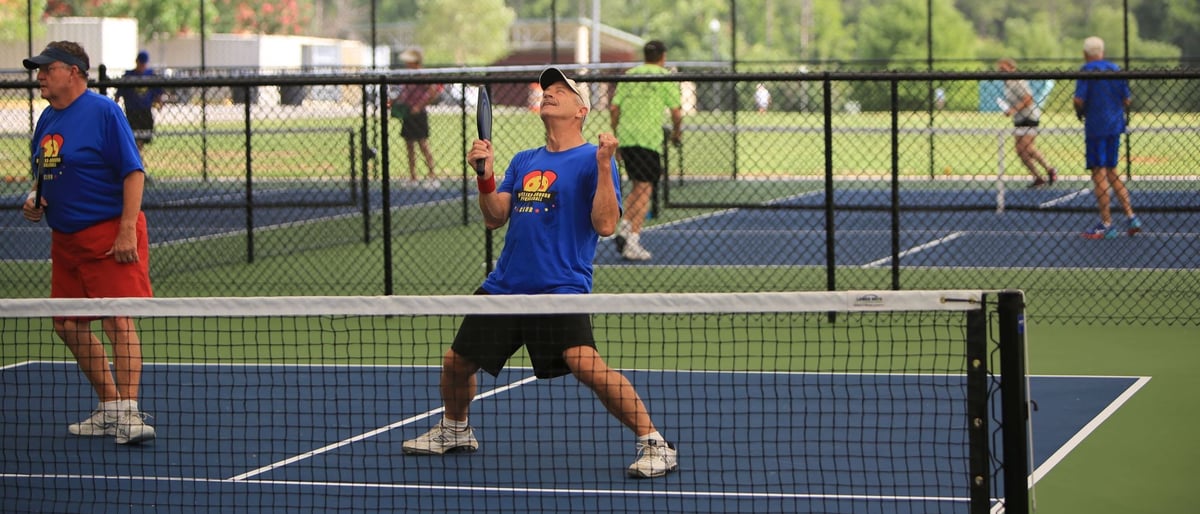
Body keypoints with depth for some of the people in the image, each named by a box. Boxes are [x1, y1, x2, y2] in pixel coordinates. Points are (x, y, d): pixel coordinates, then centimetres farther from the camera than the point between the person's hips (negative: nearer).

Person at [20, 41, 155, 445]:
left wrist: (127, 231, -21)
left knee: (118, 322, -13)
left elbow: (133, 172, -14)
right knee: (67, 326, 9)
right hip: (66, 239, 9)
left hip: (109, 236, -9)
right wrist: (35, 202, 3)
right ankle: (110, 409, 20)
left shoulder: (104, 112, -10)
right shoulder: (47, 119, 13)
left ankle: (128, 413, -14)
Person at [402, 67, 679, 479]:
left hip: (560, 289, -7)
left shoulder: (592, 159, -1)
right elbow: (495, 218, 9)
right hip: (505, 286, 7)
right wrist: (485, 174, -6)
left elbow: (605, 225, -13)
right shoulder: (523, 162, 17)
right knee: (456, 362, 13)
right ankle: (454, 431, 43)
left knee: (584, 363, -27)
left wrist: (604, 166, -21)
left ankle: (655, 445, -18)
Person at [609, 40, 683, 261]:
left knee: (637, 186, 19)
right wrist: (676, 133, 13)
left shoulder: (629, 75, 14)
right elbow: (676, 112, -4)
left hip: (625, 137, 5)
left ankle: (623, 229, 6)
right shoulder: (665, 77, 1)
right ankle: (632, 243, -8)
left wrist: (616, 137, 18)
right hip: (649, 139, -5)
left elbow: (614, 108, 11)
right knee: (644, 189, -3)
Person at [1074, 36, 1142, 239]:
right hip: (1115, 126, 6)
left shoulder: (1087, 70, -8)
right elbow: (1127, 100, 7)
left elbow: (1079, 100, -15)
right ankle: (1131, 217, 12)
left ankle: (1106, 224, -4)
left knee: (1099, 174, -3)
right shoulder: (1116, 69, 9)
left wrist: (1080, 112, 5)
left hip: (1096, 126, -6)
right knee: (1111, 172, 17)